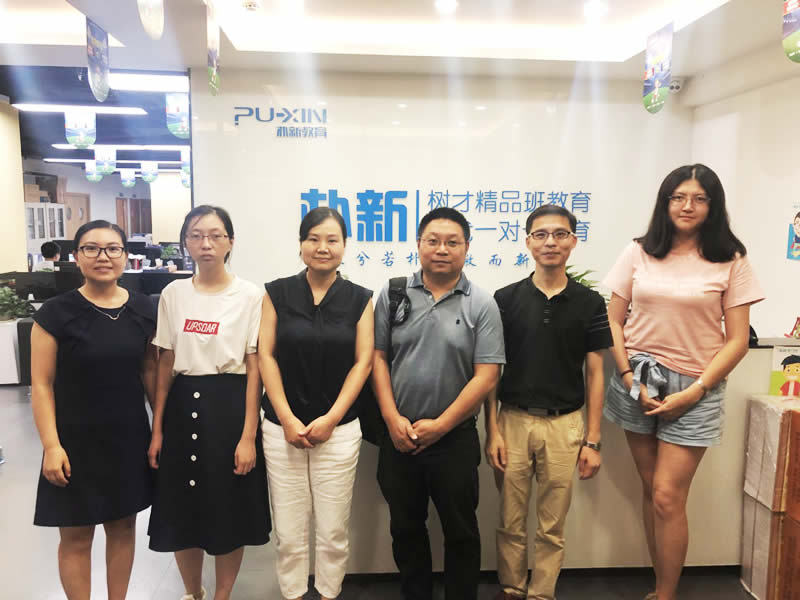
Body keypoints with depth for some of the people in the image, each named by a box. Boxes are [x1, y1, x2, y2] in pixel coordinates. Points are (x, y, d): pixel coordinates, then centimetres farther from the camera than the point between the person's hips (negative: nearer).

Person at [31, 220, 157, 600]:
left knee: (123, 526, 16)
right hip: (76, 441, -3)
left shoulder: (143, 309, 0)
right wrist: (51, 445, -13)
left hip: (129, 437, 3)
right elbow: (41, 384, -8)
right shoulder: (56, 313, -10)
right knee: (76, 536, 9)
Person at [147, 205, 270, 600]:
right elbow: (165, 365, 8)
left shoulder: (250, 295, -6)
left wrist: (248, 436, -11)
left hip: (229, 407, -3)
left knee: (231, 513, 8)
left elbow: (254, 369, -7)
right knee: (182, 512, 12)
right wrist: (157, 429, 5)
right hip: (183, 408, 3)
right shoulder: (173, 294, 5)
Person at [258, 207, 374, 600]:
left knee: (333, 530, 8)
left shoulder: (360, 298, 1)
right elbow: (266, 355, -1)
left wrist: (331, 418, -8)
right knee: (289, 531, 8)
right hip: (282, 427, 0)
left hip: (339, 429, 0)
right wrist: (287, 419, -7)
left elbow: (362, 362, -1)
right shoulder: (277, 292, 1)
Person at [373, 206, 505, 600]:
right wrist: (392, 418, -8)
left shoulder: (482, 306, -5)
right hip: (398, 436, 2)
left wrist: (439, 426, -12)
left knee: (460, 531, 13)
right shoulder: (393, 295, 1)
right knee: (405, 528, 17)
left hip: (454, 438, -2)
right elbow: (378, 357, 1)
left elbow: (486, 376, -10)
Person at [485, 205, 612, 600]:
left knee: (552, 526, 12)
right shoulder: (506, 298, -2)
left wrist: (593, 440, -1)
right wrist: (493, 431, -5)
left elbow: (594, 374, 3)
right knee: (511, 521, 12)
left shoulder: (589, 303, 1)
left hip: (564, 424, 0)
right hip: (513, 420, 0)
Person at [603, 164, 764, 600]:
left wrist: (693, 392, -10)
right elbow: (613, 322, 5)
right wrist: (630, 378, -6)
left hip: (694, 388, -2)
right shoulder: (639, 252, 4)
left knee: (667, 496, -4)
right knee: (651, 491, 9)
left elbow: (738, 340, -3)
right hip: (639, 381, 2)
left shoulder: (730, 261, -1)